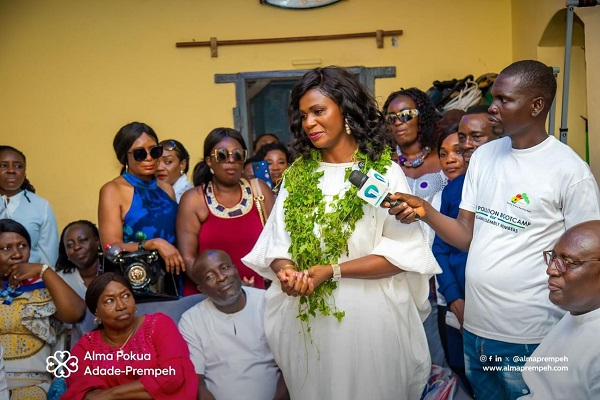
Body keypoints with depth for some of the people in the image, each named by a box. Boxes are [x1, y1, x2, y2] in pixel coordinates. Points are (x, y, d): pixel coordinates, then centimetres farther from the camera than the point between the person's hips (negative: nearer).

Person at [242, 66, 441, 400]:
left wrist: (332, 271, -18)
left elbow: (404, 253, -11)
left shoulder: (385, 172, -5)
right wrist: (287, 271, -17)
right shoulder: (297, 175, 7)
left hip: (370, 316, -3)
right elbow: (277, 244, 5)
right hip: (306, 318, 4)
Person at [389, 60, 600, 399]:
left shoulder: (571, 172, -12)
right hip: (474, 328, 6)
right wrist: (425, 211, -12)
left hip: (529, 340, -5)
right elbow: (467, 237, 6)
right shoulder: (483, 156, 5)